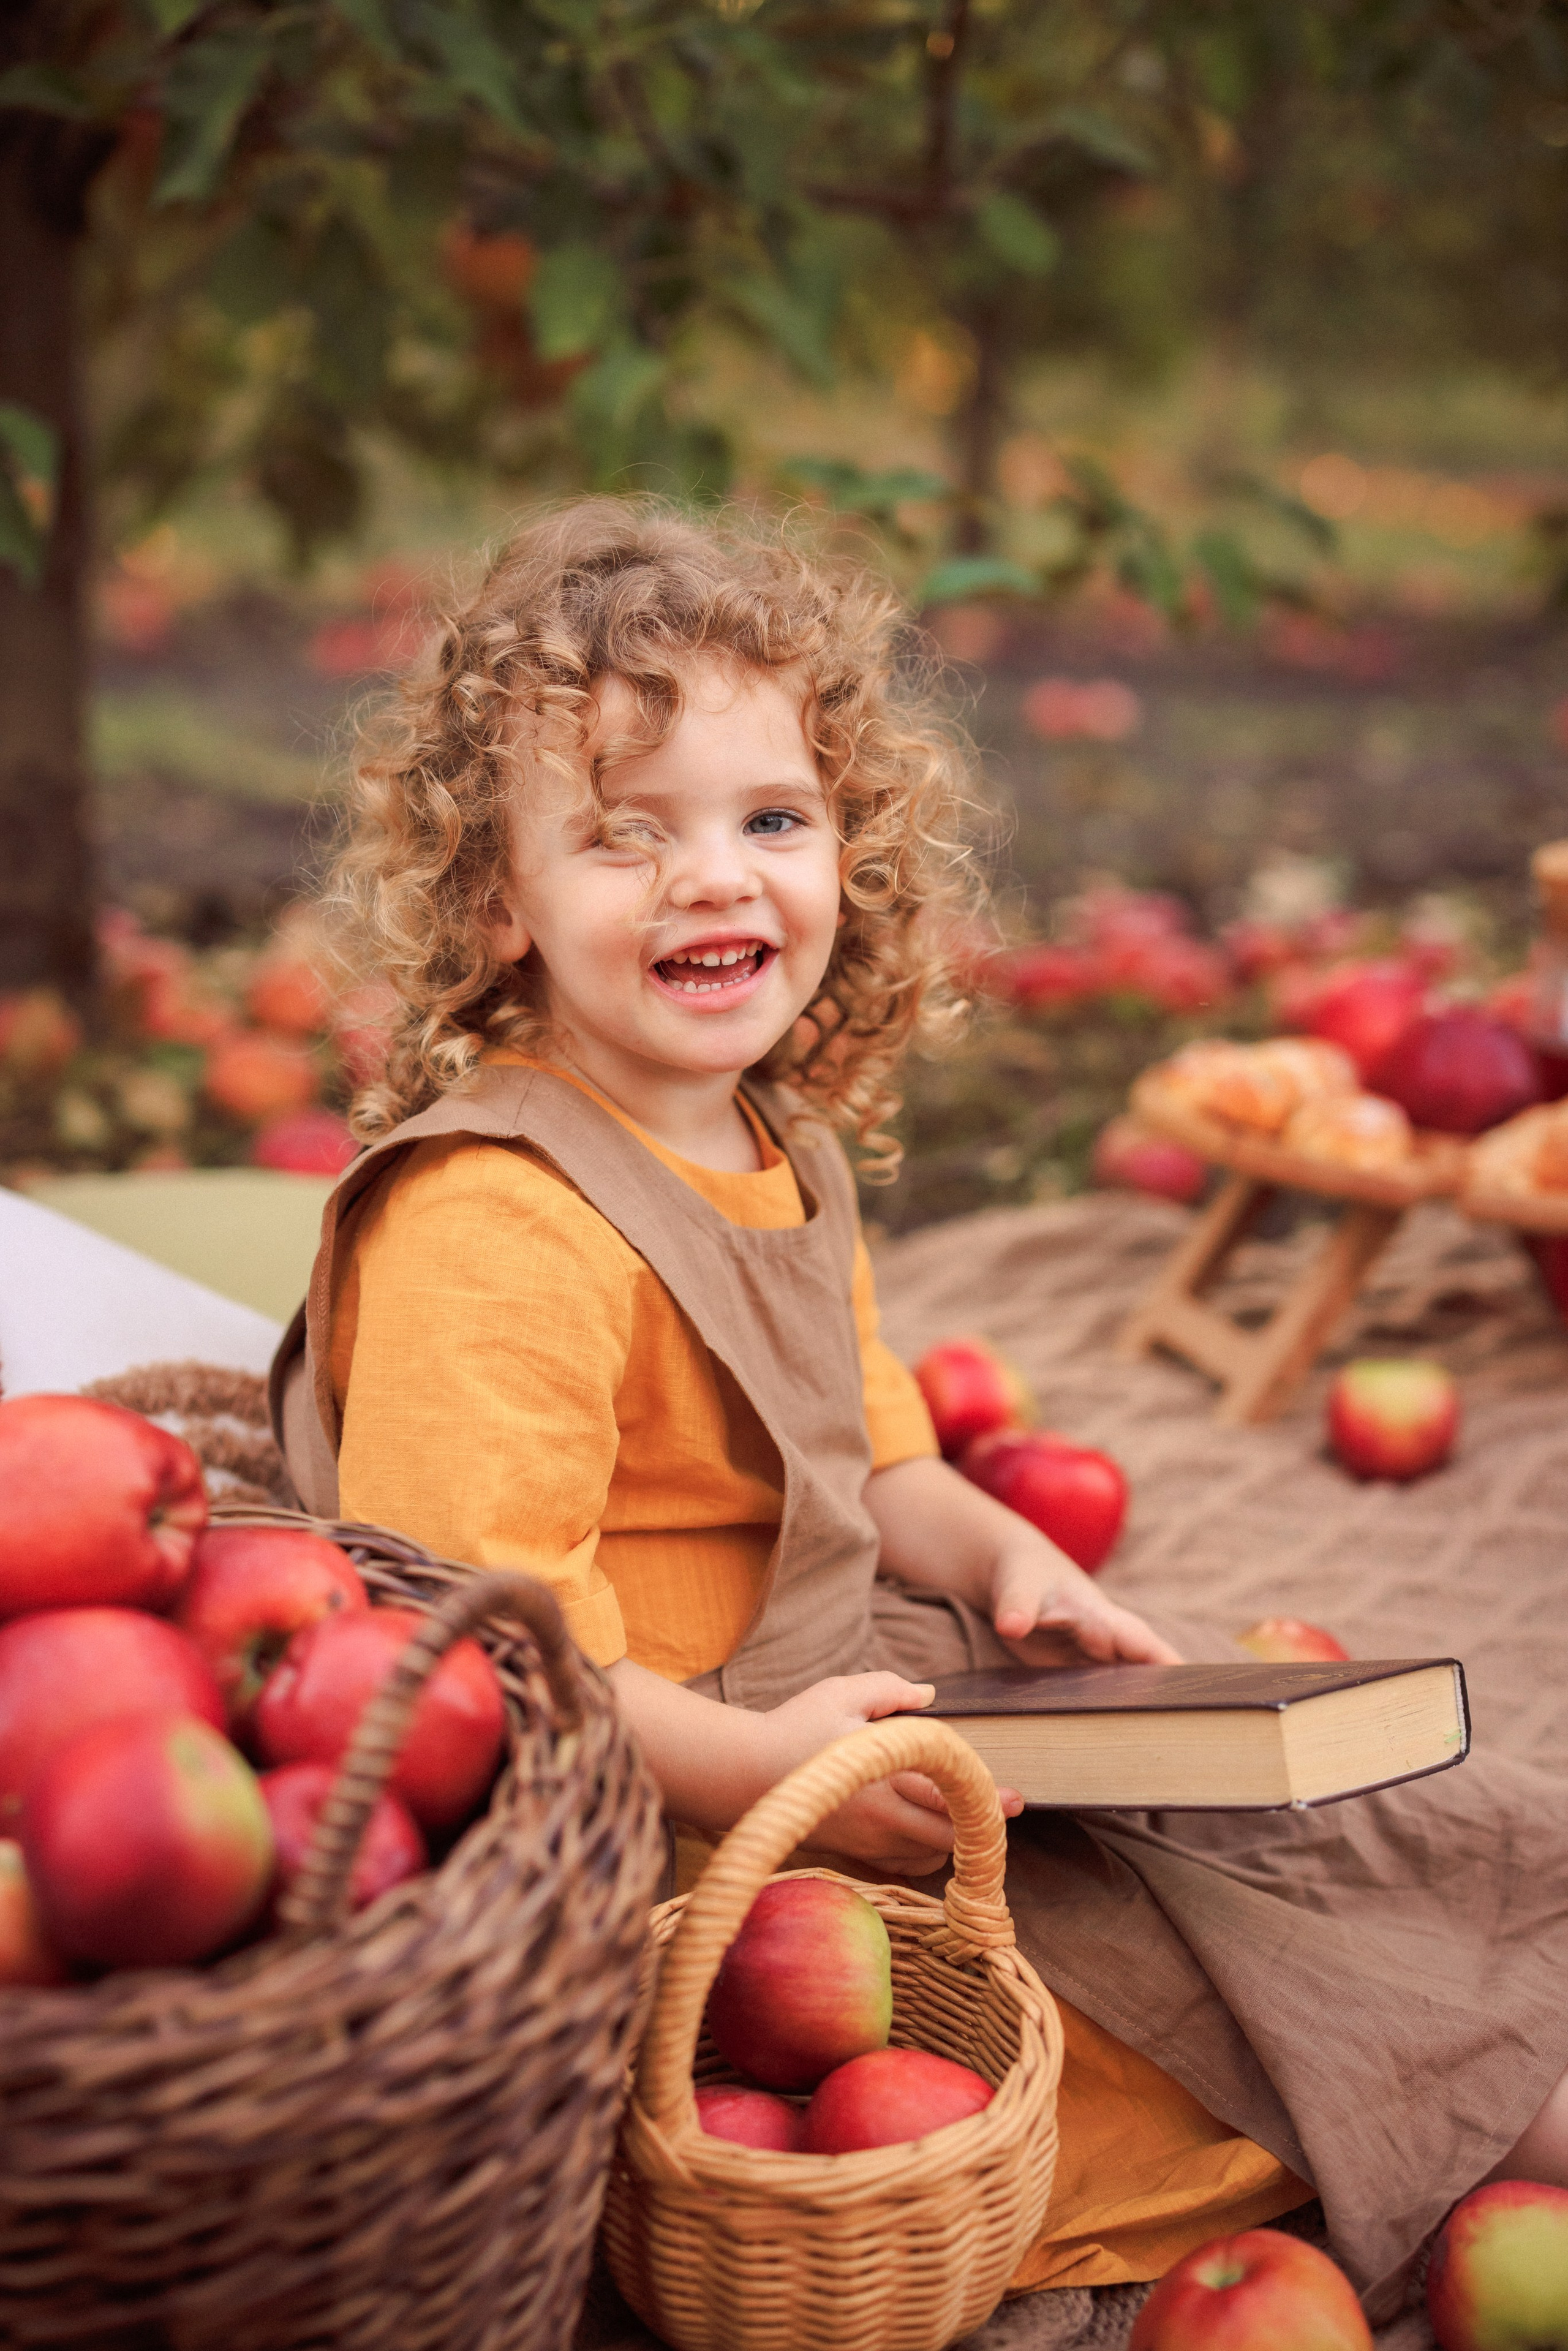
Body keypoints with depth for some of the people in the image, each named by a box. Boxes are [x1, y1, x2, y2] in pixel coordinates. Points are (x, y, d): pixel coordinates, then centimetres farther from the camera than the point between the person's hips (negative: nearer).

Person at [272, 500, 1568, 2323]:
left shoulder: (778, 1150, 7)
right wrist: (761, 1768, -32)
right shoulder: (497, 1221, -26)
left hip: (842, 1679, 10)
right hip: (665, 1810, -9)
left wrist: (1002, 1556, 0)